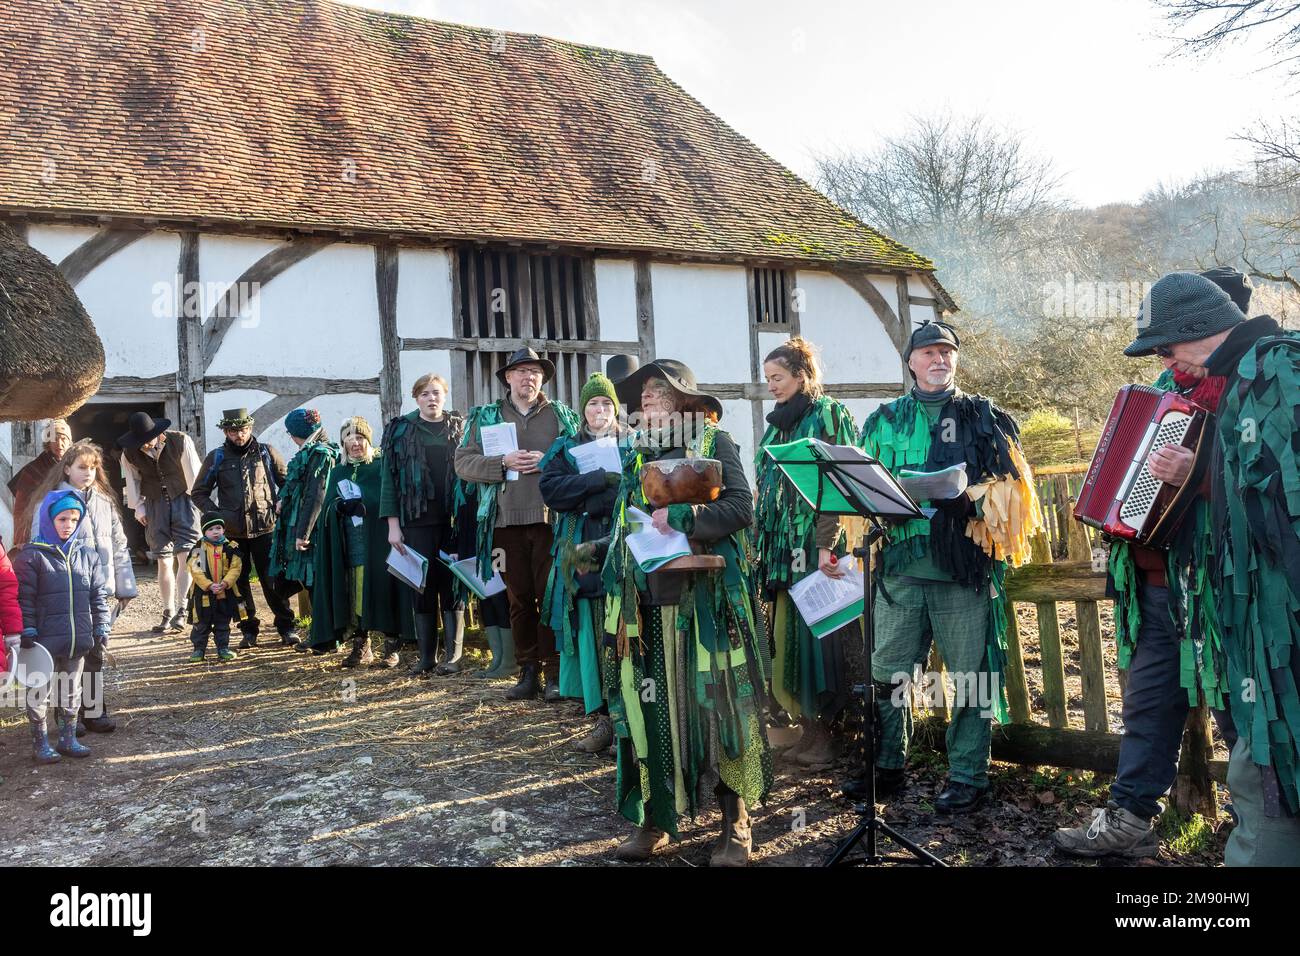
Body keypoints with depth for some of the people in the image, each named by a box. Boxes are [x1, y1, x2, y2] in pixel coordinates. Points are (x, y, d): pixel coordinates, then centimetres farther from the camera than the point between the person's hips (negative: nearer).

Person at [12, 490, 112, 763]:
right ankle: (40, 743, 19)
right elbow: (24, 598, -9)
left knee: (71, 689, 15)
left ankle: (68, 738, 27)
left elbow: (98, 594, 9)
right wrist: (27, 631, -12)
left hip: (78, 639, 5)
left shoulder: (87, 554, 5)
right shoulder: (31, 555, -9)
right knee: (40, 690, 6)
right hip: (44, 639, -5)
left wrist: (101, 626, 6)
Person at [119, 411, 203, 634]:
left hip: (183, 499, -3)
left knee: (185, 557, -12)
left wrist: (197, 502, -4)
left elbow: (193, 474, -7)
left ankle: (181, 610, -7)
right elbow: (133, 480, 9)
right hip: (155, 503, 3)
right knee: (164, 562, 3)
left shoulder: (181, 441, -14)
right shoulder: (130, 453, -6)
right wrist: (137, 507, 9)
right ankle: (168, 613, 11)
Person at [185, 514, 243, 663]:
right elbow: (196, 571, -11)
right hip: (203, 593, -1)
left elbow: (235, 567, -5)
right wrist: (209, 585, -21)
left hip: (225, 593, 1)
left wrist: (225, 582, -20)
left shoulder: (230, 548, 0)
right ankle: (199, 649, 19)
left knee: (223, 624, 12)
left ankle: (223, 648, 22)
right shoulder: (198, 549, -5)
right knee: (201, 624, 8)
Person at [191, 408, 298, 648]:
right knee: (239, 581, 6)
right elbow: (199, 493, 11)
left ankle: (287, 628, 8)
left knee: (272, 579, -2)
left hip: (264, 529, -1)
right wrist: (216, 514, -3)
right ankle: (249, 630, 17)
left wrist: (280, 509, -3)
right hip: (233, 532, 2)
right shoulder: (216, 457, 5)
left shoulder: (266, 452, 4)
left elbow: (288, 483, 11)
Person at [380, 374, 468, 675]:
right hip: (417, 521, 0)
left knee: (453, 585, 1)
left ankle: (452, 655, 8)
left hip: (454, 519, 0)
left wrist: (470, 519, -2)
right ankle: (426, 657, 10)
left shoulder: (460, 427, 8)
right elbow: (390, 478, 4)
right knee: (422, 586, 3)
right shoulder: (401, 430, 6)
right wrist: (392, 524, -3)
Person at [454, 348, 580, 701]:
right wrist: (504, 463, -10)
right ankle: (528, 671, 17)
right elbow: (463, 463, 4)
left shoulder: (562, 415, 12)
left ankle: (554, 672, 6)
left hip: (551, 518, -1)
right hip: (506, 522, 1)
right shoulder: (485, 417, 12)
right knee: (519, 599, 7)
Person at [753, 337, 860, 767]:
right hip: (783, 550, 7)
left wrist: (826, 546, -20)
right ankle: (809, 729, 14)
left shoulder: (828, 415, -4)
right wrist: (760, 542, 14)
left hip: (817, 547, -7)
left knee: (820, 636, -3)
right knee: (789, 638, 5)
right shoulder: (777, 425, 18)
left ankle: (831, 732, 7)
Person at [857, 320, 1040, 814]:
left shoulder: (983, 416, 9)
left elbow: (1012, 482, 1)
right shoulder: (886, 420, 14)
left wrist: (973, 497, -17)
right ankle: (887, 766, 23)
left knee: (970, 673, 1)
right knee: (885, 673, 6)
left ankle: (968, 775, 15)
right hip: (900, 565, 2)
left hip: (964, 566, -2)